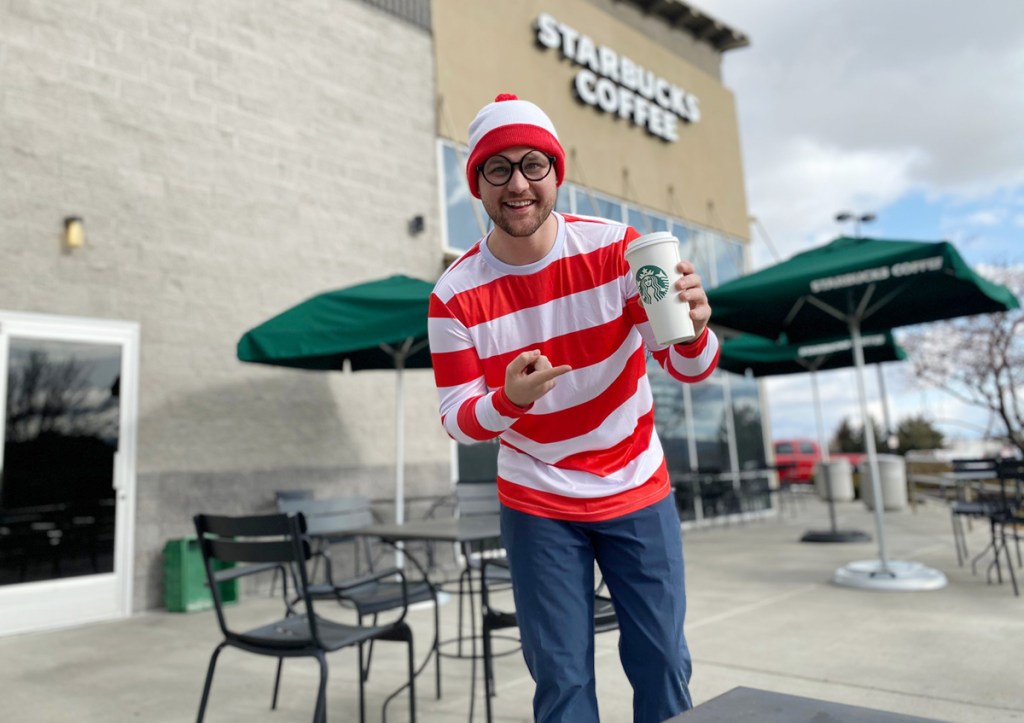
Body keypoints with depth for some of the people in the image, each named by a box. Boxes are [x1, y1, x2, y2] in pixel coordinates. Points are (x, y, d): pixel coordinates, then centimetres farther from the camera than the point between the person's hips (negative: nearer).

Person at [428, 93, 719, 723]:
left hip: (638, 491, 1)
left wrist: (694, 329, -36)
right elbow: (457, 422, -10)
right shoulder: (456, 294, -13)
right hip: (538, 506, 0)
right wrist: (506, 400, -32)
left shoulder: (617, 248, -12)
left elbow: (691, 369, -11)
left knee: (664, 663, 8)